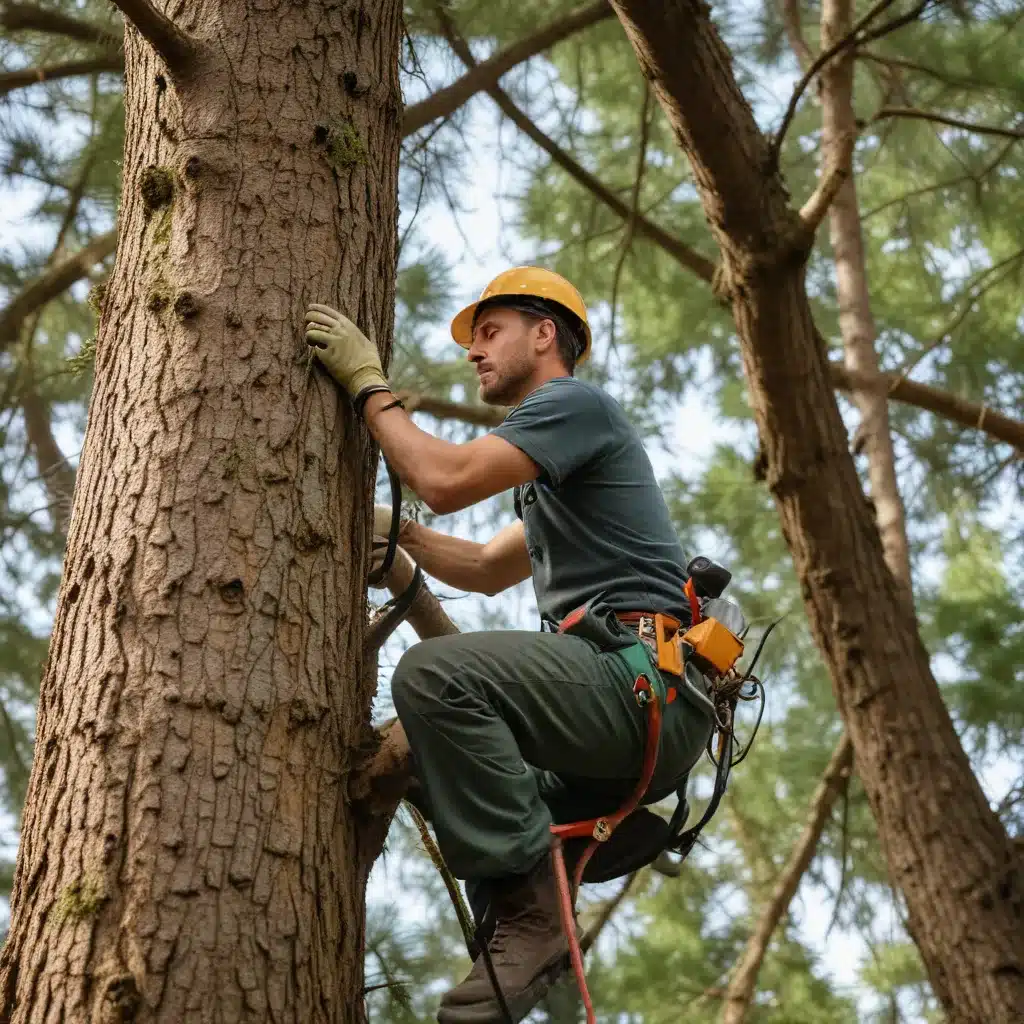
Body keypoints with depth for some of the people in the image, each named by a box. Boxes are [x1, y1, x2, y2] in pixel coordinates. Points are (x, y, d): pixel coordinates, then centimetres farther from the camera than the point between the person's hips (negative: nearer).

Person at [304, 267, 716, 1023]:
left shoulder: (575, 402, -3)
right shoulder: (552, 469, 29)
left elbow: (447, 480, -15)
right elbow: (488, 570, 33)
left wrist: (367, 384, -3)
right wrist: (394, 531, 20)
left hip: (648, 681, -11)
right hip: (630, 707, 11)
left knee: (436, 674, -28)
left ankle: (531, 911, -23)